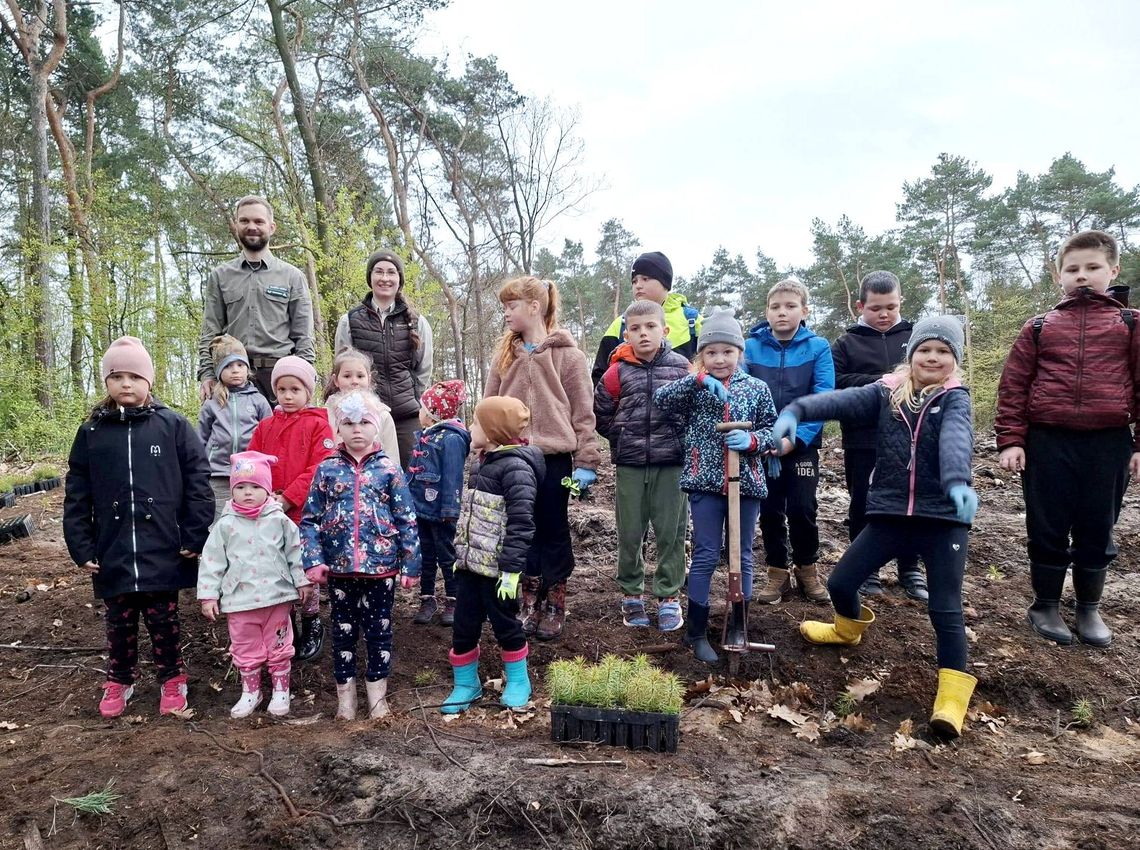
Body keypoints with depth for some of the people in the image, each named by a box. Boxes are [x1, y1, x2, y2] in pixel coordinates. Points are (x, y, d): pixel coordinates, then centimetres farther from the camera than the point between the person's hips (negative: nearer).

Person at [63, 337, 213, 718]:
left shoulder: (173, 425, -4)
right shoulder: (91, 432, 3)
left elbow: (198, 482, -5)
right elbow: (76, 495, 5)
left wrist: (195, 537, -7)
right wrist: (81, 547, 0)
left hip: (163, 550, -2)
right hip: (113, 553, 2)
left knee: (163, 619, 10)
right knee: (120, 622, 15)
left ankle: (171, 679, 27)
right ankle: (119, 681, 34)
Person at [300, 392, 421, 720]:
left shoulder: (388, 469, -1)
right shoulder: (327, 469, 2)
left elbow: (407, 520, -1)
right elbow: (310, 519, 3)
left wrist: (410, 564, -4)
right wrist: (313, 560, -7)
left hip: (381, 565, -1)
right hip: (339, 567, 1)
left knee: (379, 629, 9)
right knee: (343, 629, 13)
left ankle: (377, 693, 25)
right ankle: (345, 694, 27)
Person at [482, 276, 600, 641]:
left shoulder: (567, 355, -4)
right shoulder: (505, 354, 8)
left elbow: (583, 412, -4)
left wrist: (586, 462, -7)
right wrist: (481, 447, 4)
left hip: (553, 458, -3)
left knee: (554, 532, 9)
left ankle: (554, 606, 24)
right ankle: (530, 601, 27)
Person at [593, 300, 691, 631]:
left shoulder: (682, 367, -2)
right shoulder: (618, 372, -1)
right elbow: (600, 414, 9)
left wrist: (680, 439, 2)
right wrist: (623, 438, 4)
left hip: (671, 463, -1)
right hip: (630, 465, 1)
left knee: (671, 532, 4)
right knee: (629, 533, 9)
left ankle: (669, 597, 17)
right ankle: (631, 594, 24)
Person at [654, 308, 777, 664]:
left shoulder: (756, 388, 4)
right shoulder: (694, 388, 1)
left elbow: (771, 429, 5)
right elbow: (660, 399, -14)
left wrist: (752, 440, -17)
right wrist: (699, 380, -23)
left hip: (746, 482, 2)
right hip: (706, 481, -2)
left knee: (743, 556, 10)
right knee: (705, 556, 1)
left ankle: (737, 627, 25)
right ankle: (697, 631, 13)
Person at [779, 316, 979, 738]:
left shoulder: (955, 399, -5)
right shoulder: (887, 392, 3)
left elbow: (955, 439, -26)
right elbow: (843, 400, -13)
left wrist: (958, 481, -46)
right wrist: (797, 410, -32)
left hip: (943, 518, -3)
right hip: (889, 514, 3)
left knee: (944, 608, -6)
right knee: (840, 581, 9)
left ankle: (952, 696, 6)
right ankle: (849, 628, 43)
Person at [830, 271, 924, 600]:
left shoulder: (916, 337, 7)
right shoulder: (847, 343, 4)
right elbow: (835, 383, -8)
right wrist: (877, 383, -17)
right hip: (863, 441, -1)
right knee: (863, 505, 8)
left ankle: (910, 569, 26)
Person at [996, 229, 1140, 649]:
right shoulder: (1039, 327, 6)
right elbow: (1013, 386, 4)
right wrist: (1011, 440, -2)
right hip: (1048, 444, 0)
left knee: (1096, 531, 11)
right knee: (1047, 529, 7)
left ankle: (1089, 609, 28)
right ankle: (1046, 607, 23)